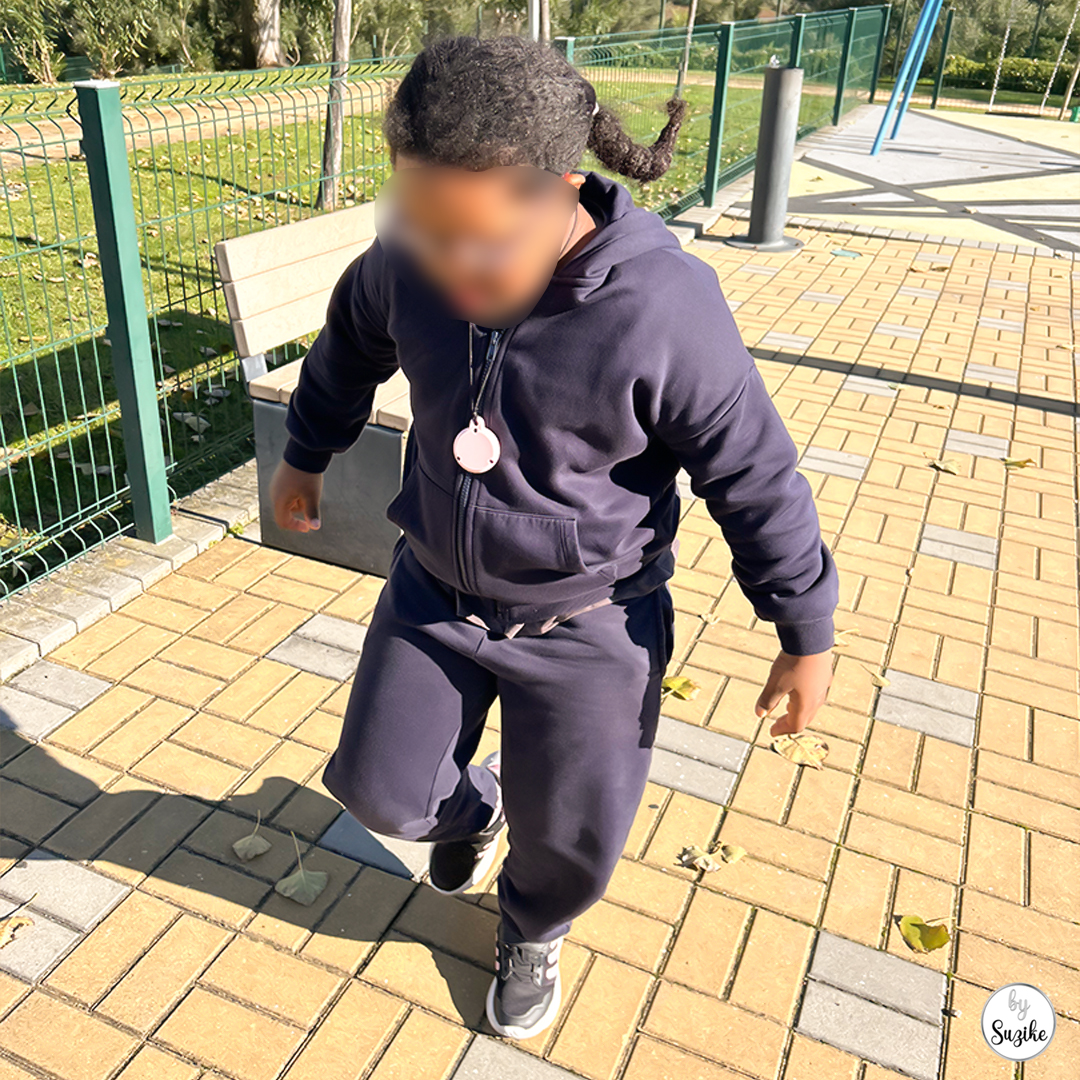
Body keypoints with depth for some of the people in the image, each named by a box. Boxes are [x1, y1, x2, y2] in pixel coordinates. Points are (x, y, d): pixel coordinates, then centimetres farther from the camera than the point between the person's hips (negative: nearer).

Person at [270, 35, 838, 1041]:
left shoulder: (663, 307, -28)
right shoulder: (408, 259, -15)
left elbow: (757, 477, -16)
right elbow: (349, 352, 8)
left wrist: (806, 638, -7)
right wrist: (304, 456, 24)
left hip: (587, 626, -3)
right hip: (434, 591, 4)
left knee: (571, 834, 13)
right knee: (379, 789, 14)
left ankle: (532, 932, 50)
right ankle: (472, 808, 51)